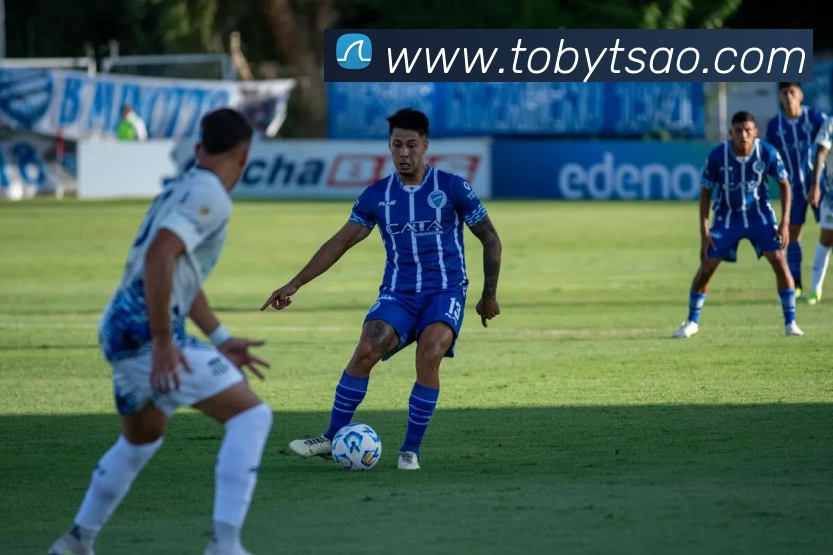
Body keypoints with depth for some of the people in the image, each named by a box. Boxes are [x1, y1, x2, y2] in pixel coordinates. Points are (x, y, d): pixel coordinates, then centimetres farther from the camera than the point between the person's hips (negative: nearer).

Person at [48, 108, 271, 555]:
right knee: (251, 415, -8)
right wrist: (163, 342, -27)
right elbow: (158, 256, -25)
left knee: (141, 438, 31)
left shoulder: (182, 189, 20)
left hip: (118, 333, 10)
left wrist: (221, 341, 29)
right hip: (146, 333, -10)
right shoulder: (209, 197, -10)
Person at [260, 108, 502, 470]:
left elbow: (490, 240, 6)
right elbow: (341, 242, 10)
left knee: (429, 356, -30)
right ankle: (332, 439, -12)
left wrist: (489, 295, 4)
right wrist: (295, 285, 5)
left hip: (445, 293, -2)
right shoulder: (377, 195, 6)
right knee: (365, 351, -24)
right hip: (397, 294, 2)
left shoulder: (452, 188, -2)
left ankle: (411, 450, -15)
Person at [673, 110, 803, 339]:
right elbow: (706, 192, -7)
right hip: (727, 217, 0)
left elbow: (784, 184, -4)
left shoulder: (767, 153, -18)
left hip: (760, 215, 0)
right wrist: (704, 231, -11)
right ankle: (692, 322, 17)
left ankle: (790, 322, -3)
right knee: (706, 267, -3)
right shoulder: (717, 156, -20)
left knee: (779, 260, -14)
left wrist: (785, 223, -11)